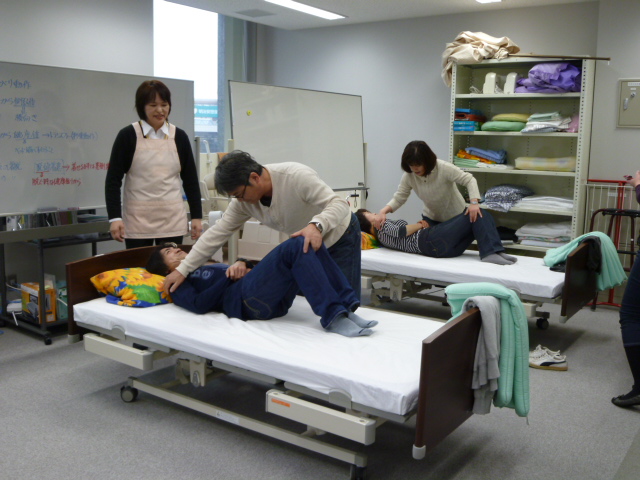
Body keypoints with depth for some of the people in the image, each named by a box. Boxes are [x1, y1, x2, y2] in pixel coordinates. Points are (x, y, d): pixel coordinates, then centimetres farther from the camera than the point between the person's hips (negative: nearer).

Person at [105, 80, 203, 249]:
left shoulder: (179, 136, 7)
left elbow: (190, 179, 10)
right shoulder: (128, 135, 0)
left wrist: (197, 216, 5)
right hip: (137, 221, -2)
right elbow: (113, 179, -2)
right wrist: (114, 217, -11)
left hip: (173, 220, 2)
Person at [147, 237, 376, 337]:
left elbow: (254, 272, 26)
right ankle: (333, 317, -34)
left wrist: (241, 263, 6)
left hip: (276, 300, 7)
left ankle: (347, 308, -23)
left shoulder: (211, 266, 39)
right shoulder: (178, 282, 20)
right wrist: (230, 276, -1)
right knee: (295, 247, -26)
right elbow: (199, 305, -2)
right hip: (246, 299, -7)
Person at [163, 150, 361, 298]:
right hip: (307, 241, 6)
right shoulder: (244, 200, -12)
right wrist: (182, 270, -12)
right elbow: (217, 233, -9)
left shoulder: (296, 176, -32)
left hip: (341, 235, -6)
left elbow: (339, 204, -34)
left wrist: (316, 225, -54)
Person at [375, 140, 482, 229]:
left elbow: (469, 180, -27)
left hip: (455, 216, -3)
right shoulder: (408, 176, -18)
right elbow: (398, 198, -13)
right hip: (431, 217, 3)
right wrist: (384, 211, -33)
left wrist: (474, 202, -44)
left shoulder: (444, 168, -30)